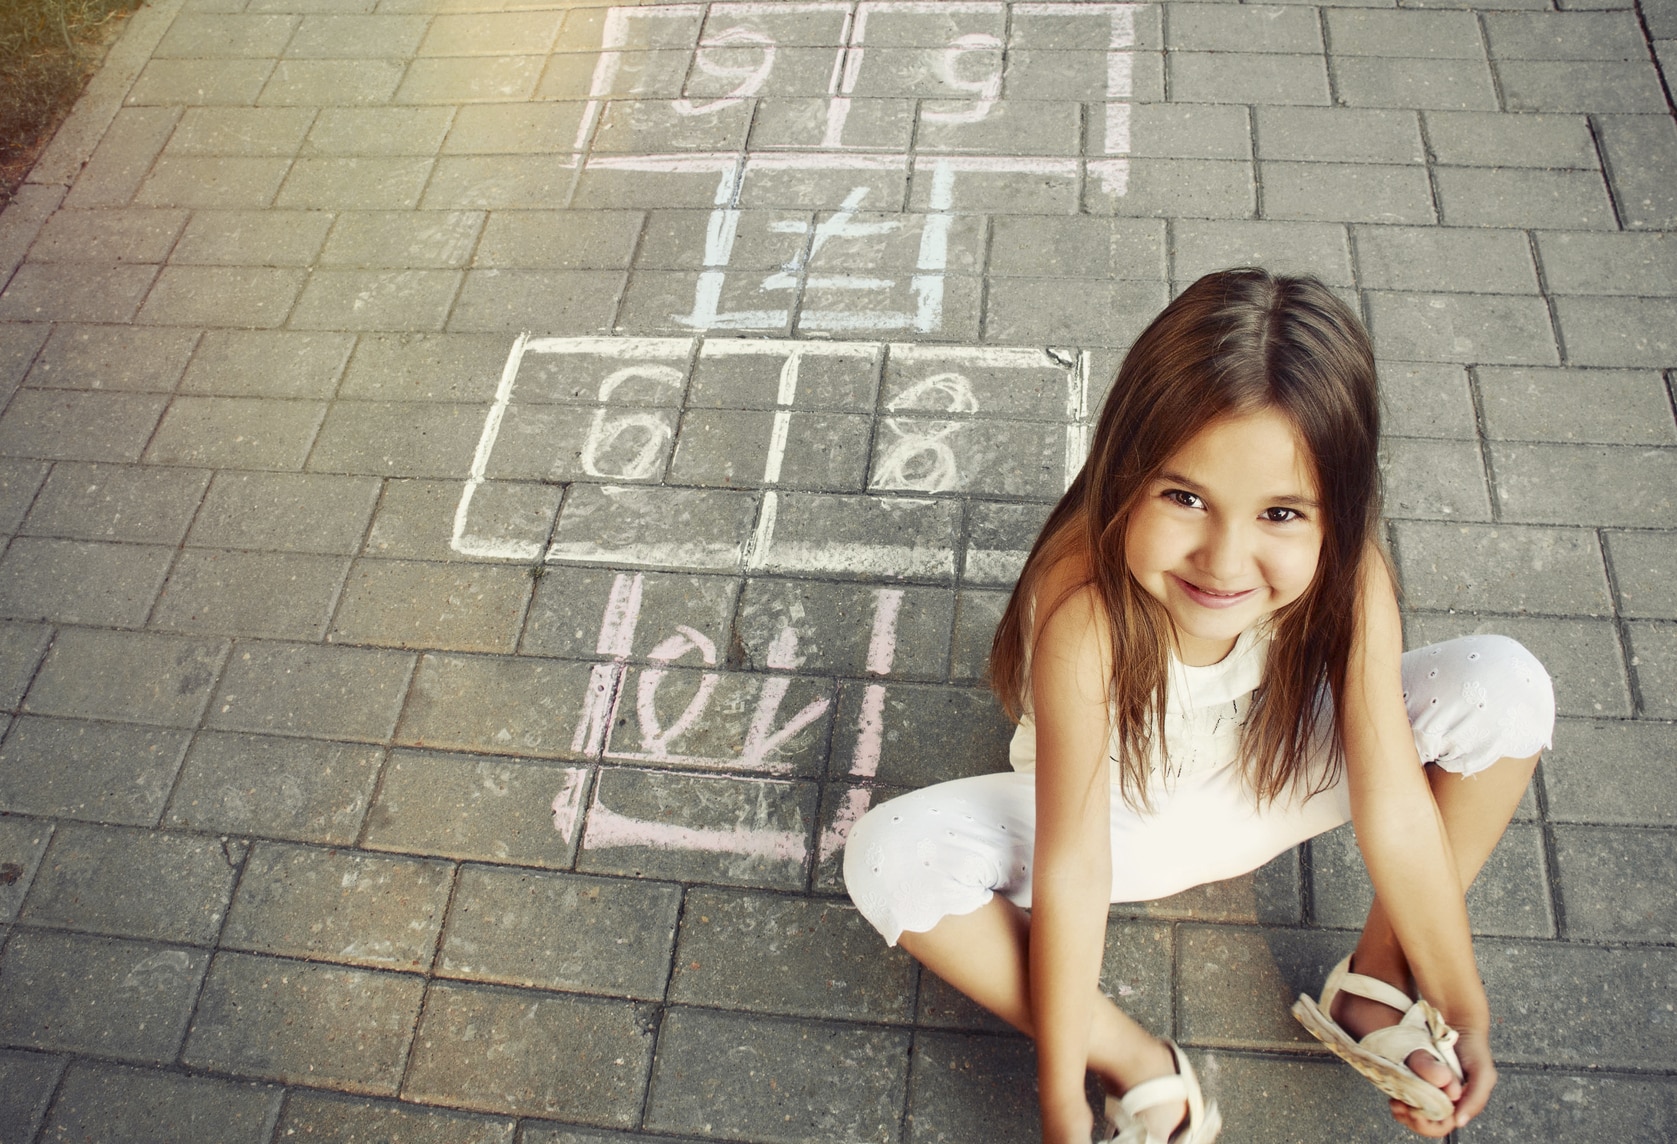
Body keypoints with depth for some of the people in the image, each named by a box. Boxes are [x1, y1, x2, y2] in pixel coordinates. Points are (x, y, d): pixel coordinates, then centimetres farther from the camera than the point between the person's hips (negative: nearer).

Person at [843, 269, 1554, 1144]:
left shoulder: (1349, 580, -29)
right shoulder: (1085, 609, -39)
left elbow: (1399, 812, -20)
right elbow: (1070, 871, -32)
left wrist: (1463, 1009, -10)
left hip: (1276, 779, 3)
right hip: (1120, 811, -2)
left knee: (1504, 686, -19)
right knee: (892, 856, -28)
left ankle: (1375, 979, -1)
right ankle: (1142, 1068, -12)